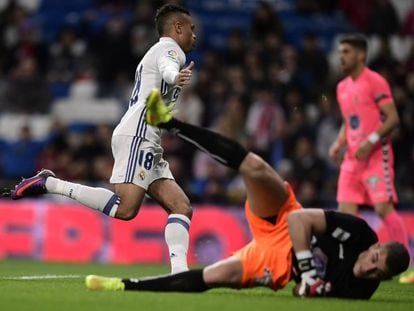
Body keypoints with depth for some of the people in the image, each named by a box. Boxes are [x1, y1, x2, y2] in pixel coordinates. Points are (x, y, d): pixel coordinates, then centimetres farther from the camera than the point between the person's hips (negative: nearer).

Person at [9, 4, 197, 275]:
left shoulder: (157, 52, 28)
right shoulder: (169, 48, -1)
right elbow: (167, 67, -27)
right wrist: (176, 76, -49)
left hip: (147, 143, 11)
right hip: (137, 136, -11)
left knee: (182, 208, 0)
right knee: (125, 209, -23)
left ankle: (179, 269, -13)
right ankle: (49, 183, -16)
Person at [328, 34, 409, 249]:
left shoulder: (375, 82, -9)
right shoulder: (342, 87, 15)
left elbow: (393, 118, -14)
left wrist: (371, 141, -24)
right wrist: (338, 144, 7)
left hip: (376, 155, -8)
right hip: (352, 157, 8)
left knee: (383, 207, -13)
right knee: (346, 211, -1)